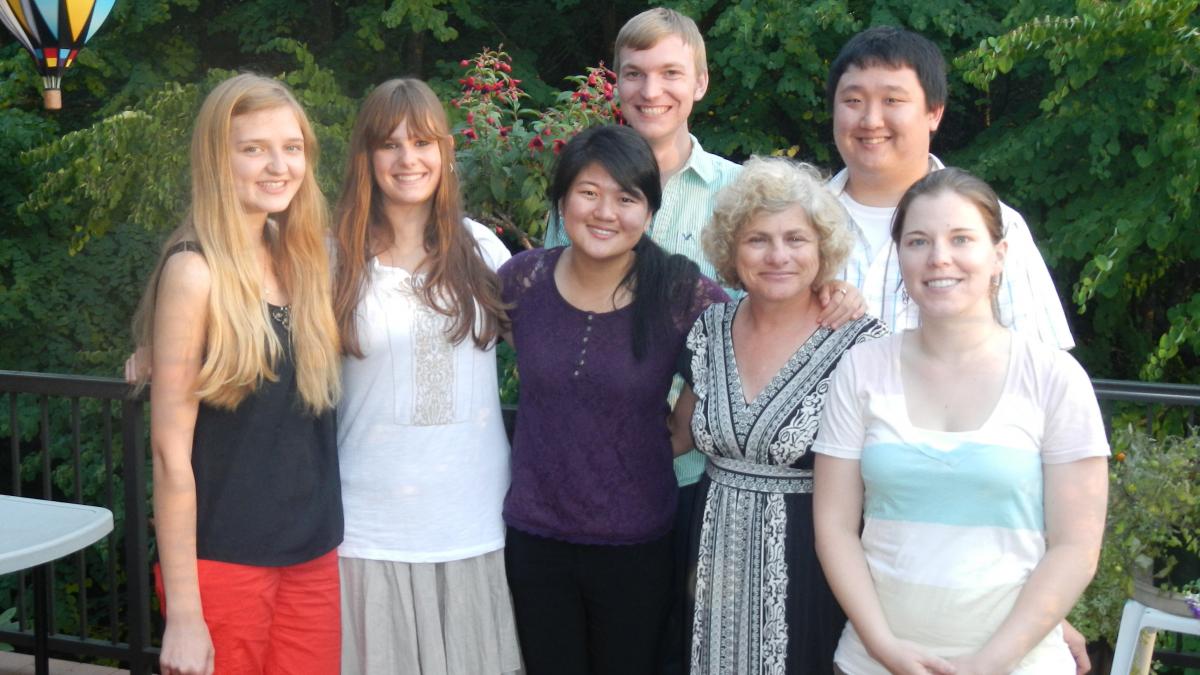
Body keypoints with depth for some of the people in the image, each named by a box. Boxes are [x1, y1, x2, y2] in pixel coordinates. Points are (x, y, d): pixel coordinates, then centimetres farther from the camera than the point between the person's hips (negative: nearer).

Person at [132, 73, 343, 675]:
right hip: (223, 563, -6)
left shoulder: (298, 258, 6)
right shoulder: (196, 270, -13)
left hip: (313, 556, 6)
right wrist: (182, 613, -15)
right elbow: (170, 450, -14)